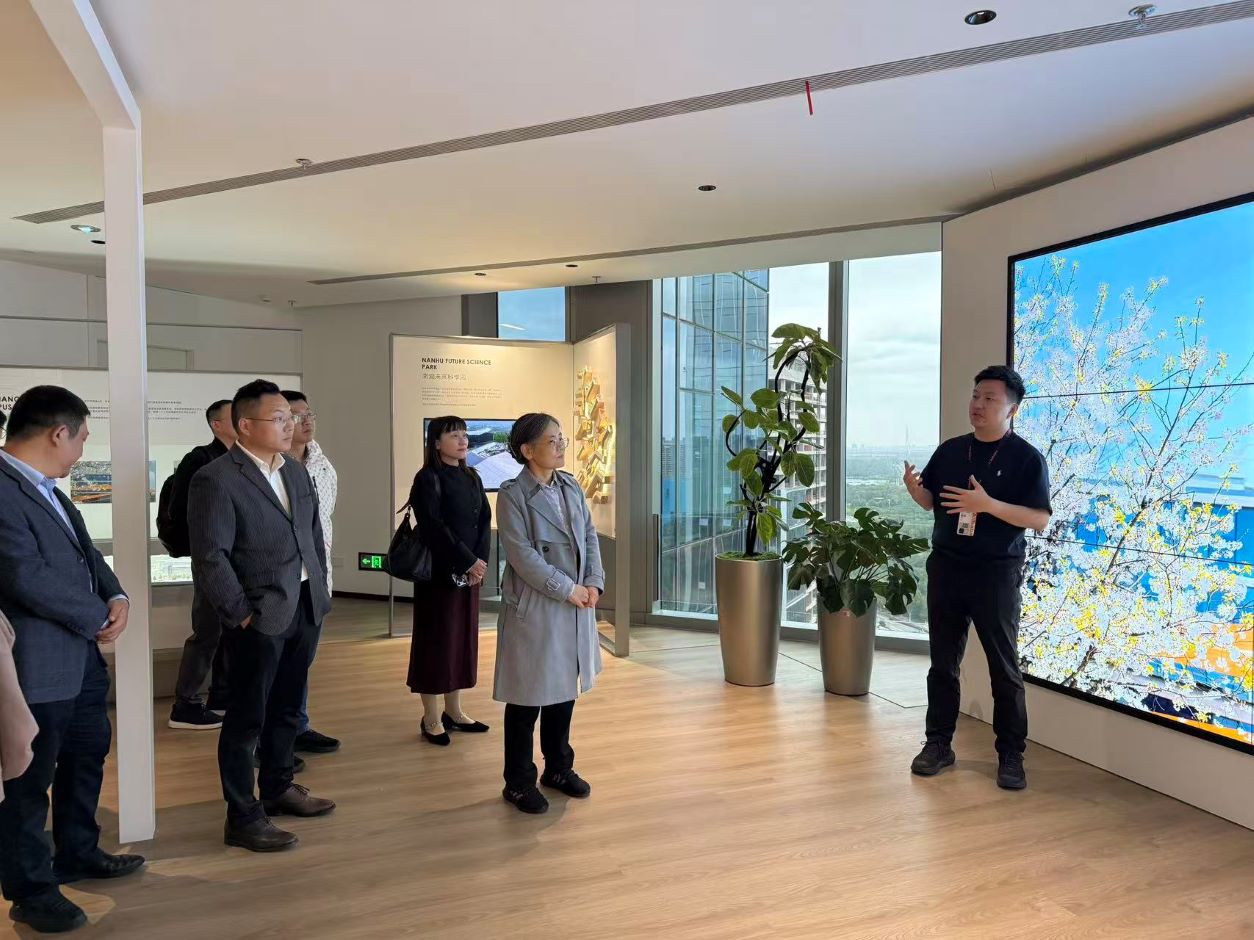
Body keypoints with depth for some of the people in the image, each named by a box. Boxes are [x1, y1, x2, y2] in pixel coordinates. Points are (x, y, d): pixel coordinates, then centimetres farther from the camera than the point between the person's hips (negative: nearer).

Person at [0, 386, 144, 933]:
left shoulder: (47, 490, 11)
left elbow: (86, 552, 15)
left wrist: (117, 596, -4)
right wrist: (98, 618, -14)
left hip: (80, 655, 10)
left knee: (87, 756, 23)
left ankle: (77, 855, 42)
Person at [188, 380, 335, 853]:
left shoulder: (296, 472, 9)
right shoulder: (216, 480, -14)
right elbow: (210, 557, -17)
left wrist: (319, 589, 11)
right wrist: (241, 614, -14)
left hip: (305, 610, 7)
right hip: (259, 618, -7)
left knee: (286, 709, 20)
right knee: (246, 719, 5)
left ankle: (278, 788, 38)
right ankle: (242, 818, 18)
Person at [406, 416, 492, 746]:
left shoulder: (472, 478, 11)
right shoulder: (428, 479, -9)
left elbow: (484, 521, 5)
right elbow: (434, 527, -17)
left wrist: (480, 561, -9)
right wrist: (468, 562, -17)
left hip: (472, 570, 7)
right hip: (439, 572, -7)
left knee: (464, 637, 11)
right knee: (436, 638, -1)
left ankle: (454, 711, 22)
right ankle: (431, 719, 10)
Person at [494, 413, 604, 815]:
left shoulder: (571, 487, 9)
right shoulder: (512, 494, -11)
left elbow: (590, 538, 9)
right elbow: (522, 555, -18)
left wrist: (594, 583, -6)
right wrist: (568, 589, -16)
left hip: (576, 607, 6)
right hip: (533, 610, -6)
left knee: (564, 689, 16)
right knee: (528, 696, 4)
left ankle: (558, 767, 33)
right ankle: (519, 782, 19)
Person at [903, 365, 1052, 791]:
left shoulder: (1027, 458, -5)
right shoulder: (950, 450, 9)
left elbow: (1040, 519, -11)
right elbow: (930, 501, 15)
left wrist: (988, 504, -24)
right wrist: (913, 486, -8)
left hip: (996, 572, -4)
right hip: (946, 567, 4)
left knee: (1004, 668, 4)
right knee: (943, 662, 10)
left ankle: (1011, 755, 17)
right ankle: (938, 743, 21)